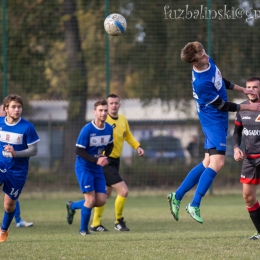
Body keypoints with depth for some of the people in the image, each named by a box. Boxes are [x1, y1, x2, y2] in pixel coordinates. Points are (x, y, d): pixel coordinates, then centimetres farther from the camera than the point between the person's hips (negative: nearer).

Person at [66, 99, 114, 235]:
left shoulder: (109, 128, -1)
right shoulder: (87, 130, -19)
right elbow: (79, 151, -17)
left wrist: (105, 157, -4)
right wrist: (96, 160, -25)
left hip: (97, 168, 6)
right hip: (84, 167, -6)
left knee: (101, 201, 1)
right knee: (91, 200, -12)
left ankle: (72, 206, 25)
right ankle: (83, 229, 9)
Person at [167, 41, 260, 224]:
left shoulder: (209, 62, -1)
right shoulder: (201, 83, -28)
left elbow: (221, 81, 21)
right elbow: (222, 106, -18)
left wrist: (242, 90, 20)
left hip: (219, 121, 9)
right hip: (214, 121, -9)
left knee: (208, 163, 10)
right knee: (217, 163, -17)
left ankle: (177, 196, 16)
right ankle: (194, 205, -14)